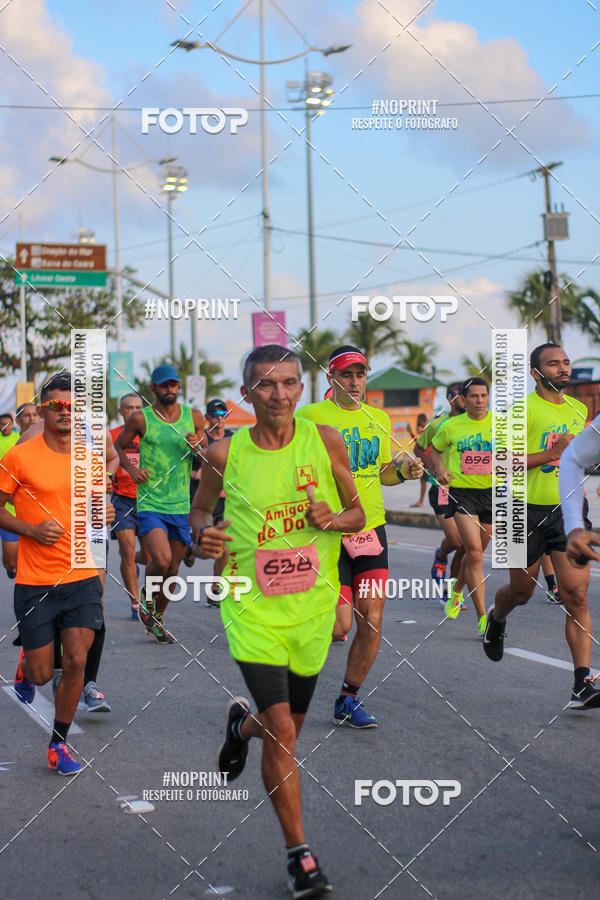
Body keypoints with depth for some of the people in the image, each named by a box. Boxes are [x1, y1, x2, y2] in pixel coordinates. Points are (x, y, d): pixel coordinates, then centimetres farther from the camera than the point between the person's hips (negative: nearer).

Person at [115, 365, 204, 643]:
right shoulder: (140, 419, -2)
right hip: (150, 503, -4)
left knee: (173, 569, 9)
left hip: (181, 505, 4)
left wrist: (197, 447, -8)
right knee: (161, 561, -22)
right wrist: (131, 469, -6)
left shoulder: (193, 417, 6)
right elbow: (118, 446, 12)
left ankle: (157, 618, 30)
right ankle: (146, 596, 10)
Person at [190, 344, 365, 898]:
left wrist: (333, 519, -14)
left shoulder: (325, 442, -3)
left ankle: (241, 725, 54)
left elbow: (358, 512, 8)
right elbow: (200, 507, 12)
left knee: (287, 727, 17)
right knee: (281, 731, -14)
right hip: (253, 608, -3)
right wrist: (203, 534, -10)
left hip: (312, 606, 3)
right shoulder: (225, 453, -6)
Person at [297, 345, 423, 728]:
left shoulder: (379, 419, 12)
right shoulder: (311, 416, -5)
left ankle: (349, 699, 18)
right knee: (339, 625, -10)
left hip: (372, 529, 5)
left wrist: (404, 471, 3)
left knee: (372, 622, 0)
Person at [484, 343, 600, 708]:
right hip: (530, 511, -4)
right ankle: (496, 620, 50)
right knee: (522, 591, 13)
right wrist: (551, 454, -21)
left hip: (570, 510, 4)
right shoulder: (524, 410, -9)